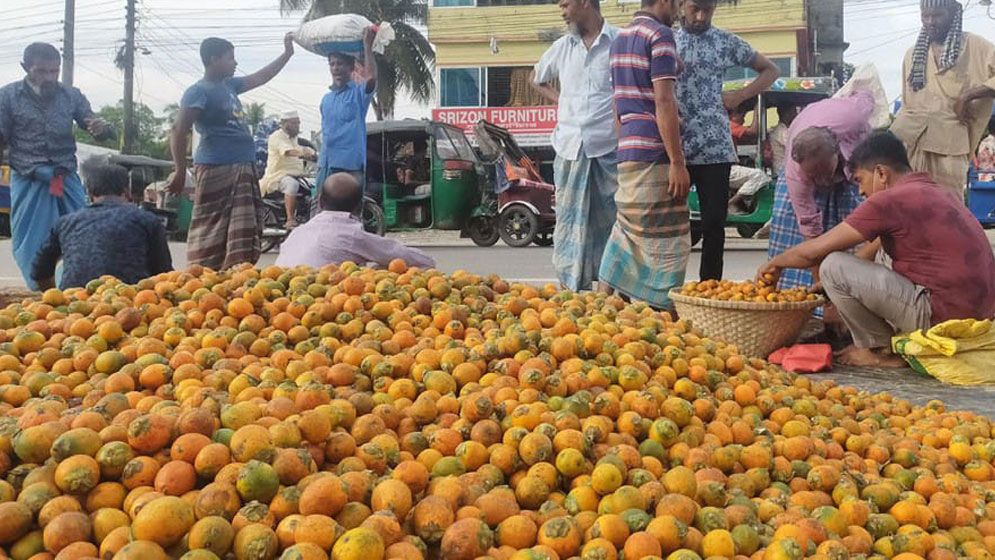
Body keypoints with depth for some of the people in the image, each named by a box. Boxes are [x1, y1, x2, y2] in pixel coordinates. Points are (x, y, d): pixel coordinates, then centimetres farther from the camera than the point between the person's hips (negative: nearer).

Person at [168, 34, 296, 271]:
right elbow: (179, 131, -15)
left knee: (245, 232, 9)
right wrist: (180, 172, -17)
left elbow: (260, 78, 30)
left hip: (243, 169, 9)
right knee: (211, 231, -7)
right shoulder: (199, 91, -9)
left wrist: (287, 54, 28)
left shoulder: (229, 85, 16)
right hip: (216, 170, -9)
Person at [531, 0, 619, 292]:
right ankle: (574, 289, 13)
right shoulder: (563, 47, 14)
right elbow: (537, 78, 31)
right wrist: (559, 100, 14)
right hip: (570, 145, 4)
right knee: (571, 222, 5)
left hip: (609, 147, -4)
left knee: (610, 221, 1)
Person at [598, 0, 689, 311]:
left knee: (630, 233, 14)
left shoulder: (620, 38, 20)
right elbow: (663, 102, -16)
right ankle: (660, 312, -3)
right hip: (654, 151, -9)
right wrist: (677, 162, -17)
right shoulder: (660, 34, -8)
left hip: (627, 149, 9)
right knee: (667, 241, -4)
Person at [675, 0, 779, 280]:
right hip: (673, 147, 1)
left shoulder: (726, 42, 8)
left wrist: (740, 96, 2)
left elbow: (770, 70, 16)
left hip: (714, 148, 0)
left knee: (713, 223, 1)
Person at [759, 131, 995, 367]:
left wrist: (775, 263, 10)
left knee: (833, 266, -8)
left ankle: (882, 351, 4)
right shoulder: (934, 192, 18)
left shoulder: (890, 200, -12)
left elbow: (814, 251, -7)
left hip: (940, 316, -10)